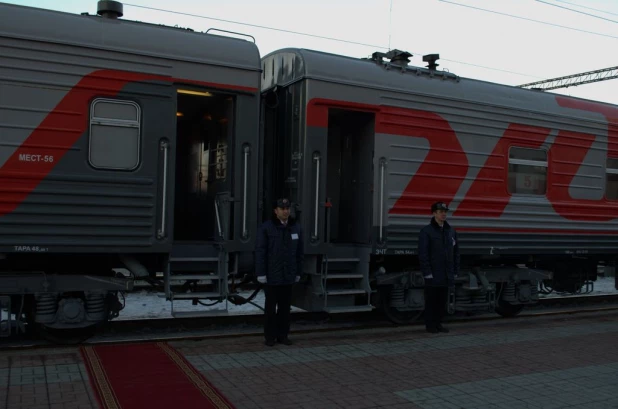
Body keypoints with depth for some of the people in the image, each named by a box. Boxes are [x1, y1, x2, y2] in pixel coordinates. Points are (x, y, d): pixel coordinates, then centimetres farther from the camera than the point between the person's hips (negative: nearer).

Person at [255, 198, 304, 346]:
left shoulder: (296, 227, 3)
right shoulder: (266, 227, -10)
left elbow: (299, 252, 8)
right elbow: (260, 251, -11)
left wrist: (298, 272, 7)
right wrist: (261, 273, -14)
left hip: (288, 275, 4)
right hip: (271, 274, -4)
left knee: (285, 306, 9)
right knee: (271, 306, 5)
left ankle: (282, 335, 20)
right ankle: (270, 336, 15)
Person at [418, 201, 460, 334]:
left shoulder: (451, 231, 12)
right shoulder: (427, 231, -6)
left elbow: (456, 252, 14)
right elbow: (423, 253, -10)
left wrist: (455, 271, 9)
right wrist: (427, 272, -15)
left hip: (446, 275, 5)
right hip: (433, 275, -5)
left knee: (442, 300, 11)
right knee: (431, 300, 2)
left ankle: (438, 324, 21)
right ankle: (430, 325, 12)